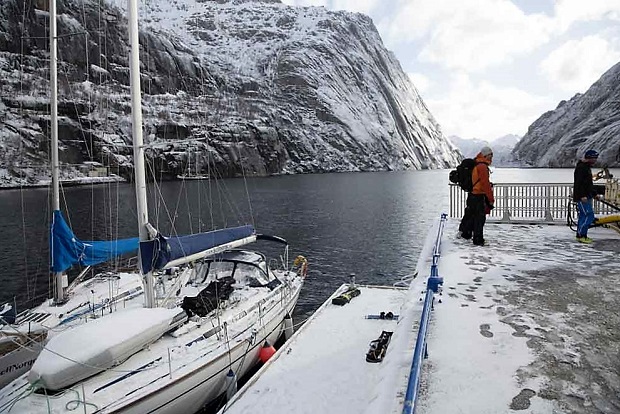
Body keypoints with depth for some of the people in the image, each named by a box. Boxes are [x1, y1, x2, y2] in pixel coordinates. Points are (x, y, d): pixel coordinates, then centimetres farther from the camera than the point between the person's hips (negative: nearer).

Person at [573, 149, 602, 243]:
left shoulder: (587, 167, 19)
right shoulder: (581, 167, -13)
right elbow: (578, 183, -21)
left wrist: (594, 194, 25)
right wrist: (582, 196, -26)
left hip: (586, 197, 11)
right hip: (582, 197, -11)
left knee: (583, 216, 11)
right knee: (589, 215, -12)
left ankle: (580, 235, 16)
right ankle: (582, 235, -8)